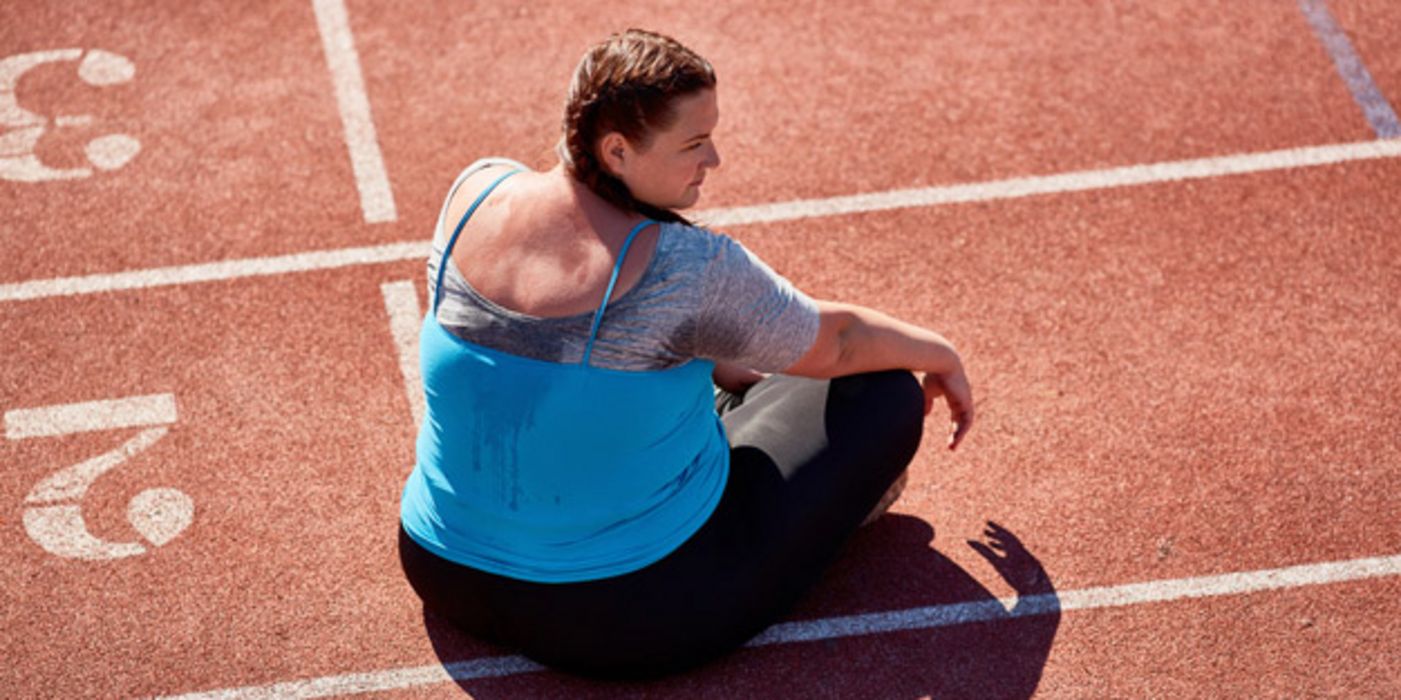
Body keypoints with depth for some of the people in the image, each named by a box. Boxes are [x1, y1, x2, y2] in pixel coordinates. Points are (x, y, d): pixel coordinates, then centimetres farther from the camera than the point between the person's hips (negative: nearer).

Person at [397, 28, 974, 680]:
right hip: (635, 616, -6)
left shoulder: (476, 191, -8)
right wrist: (940, 355, 15)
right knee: (890, 394, 5)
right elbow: (835, 342, -6)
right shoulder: (688, 269, -24)